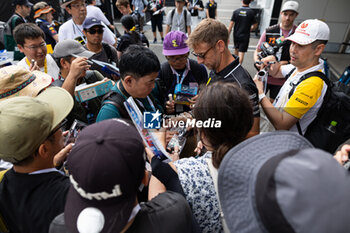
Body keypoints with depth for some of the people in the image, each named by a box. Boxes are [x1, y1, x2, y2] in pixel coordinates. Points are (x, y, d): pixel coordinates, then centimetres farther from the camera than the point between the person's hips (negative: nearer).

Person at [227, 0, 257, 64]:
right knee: (241, 52, -3)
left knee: (236, 49, 23)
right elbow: (255, 26, -4)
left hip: (236, 35, 3)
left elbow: (231, 25, -6)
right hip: (245, 36, -3)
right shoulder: (251, 12, -8)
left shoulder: (236, 11, -4)